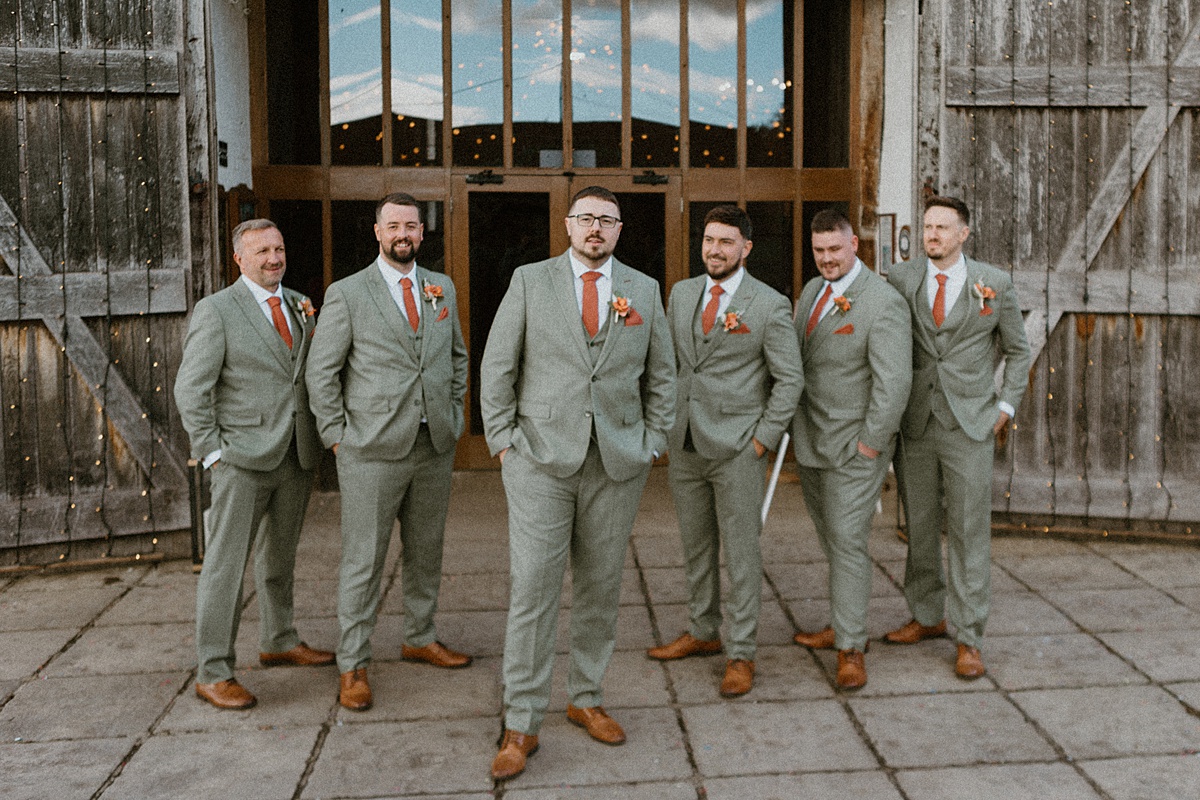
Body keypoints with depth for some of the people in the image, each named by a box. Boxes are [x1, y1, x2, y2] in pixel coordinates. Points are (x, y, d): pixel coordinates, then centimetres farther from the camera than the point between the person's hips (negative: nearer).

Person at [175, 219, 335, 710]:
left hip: (296, 456, 6)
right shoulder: (216, 311, -6)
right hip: (242, 458, -6)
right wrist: (211, 452, -11)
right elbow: (191, 389, -7)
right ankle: (212, 672, 3)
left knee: (280, 556, 19)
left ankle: (278, 642, 35)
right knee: (225, 564, -4)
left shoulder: (302, 306, 12)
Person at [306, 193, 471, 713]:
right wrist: (337, 436, -6)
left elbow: (457, 355, 20)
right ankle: (352, 666, 10)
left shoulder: (442, 288, 10)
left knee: (426, 551, 15)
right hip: (372, 452, -4)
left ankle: (420, 639, 33)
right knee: (363, 561, 0)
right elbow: (321, 372, -3)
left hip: (435, 445, 5)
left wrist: (454, 414, 13)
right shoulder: (347, 294, -4)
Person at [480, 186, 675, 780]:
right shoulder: (530, 281, 3)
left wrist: (652, 444, 7)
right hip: (541, 461, -2)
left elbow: (661, 375, 14)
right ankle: (521, 725, 5)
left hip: (619, 463, 3)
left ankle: (586, 698, 27)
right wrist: (503, 441, -3)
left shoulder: (644, 290, 9)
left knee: (601, 588, 10)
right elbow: (498, 367, 3)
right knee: (532, 590, -4)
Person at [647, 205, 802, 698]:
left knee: (741, 553, 2)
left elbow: (790, 378, -5)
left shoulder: (770, 305, -7)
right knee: (696, 547, 16)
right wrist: (665, 420, 10)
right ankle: (702, 633, 31)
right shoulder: (682, 293, 9)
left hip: (737, 448, -5)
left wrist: (764, 439, -9)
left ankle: (741, 654, 11)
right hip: (684, 444, 5)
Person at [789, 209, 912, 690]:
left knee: (847, 540, -5)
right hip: (810, 441, 7)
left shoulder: (883, 303, -15)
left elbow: (894, 381, -18)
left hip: (853, 444, -7)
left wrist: (871, 442, -17)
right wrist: (790, 424, 10)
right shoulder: (811, 291, 10)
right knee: (830, 539, 15)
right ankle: (842, 626, 28)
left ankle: (851, 648, 4)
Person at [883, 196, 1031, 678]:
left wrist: (1006, 406, 2)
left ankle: (968, 641, 7)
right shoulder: (901, 279, 3)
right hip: (915, 422, 3)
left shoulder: (994, 284, 0)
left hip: (970, 424, -2)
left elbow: (1017, 350, 11)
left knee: (968, 533, -1)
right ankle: (927, 617, 28)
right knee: (919, 527, 11)